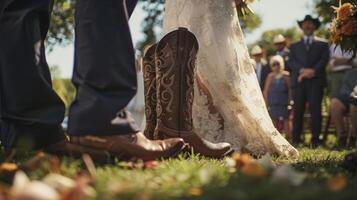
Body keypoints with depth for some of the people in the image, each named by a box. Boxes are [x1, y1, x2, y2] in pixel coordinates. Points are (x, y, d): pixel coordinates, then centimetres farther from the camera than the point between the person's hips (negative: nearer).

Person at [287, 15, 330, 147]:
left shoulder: (322, 44, 19)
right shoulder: (295, 46, 23)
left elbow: (324, 59, 4)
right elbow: (291, 62, 8)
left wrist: (313, 71, -13)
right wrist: (302, 70, -11)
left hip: (316, 81, -2)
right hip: (299, 81, 2)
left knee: (315, 109, -9)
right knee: (298, 110, -4)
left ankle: (315, 139, -10)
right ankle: (296, 139, -3)